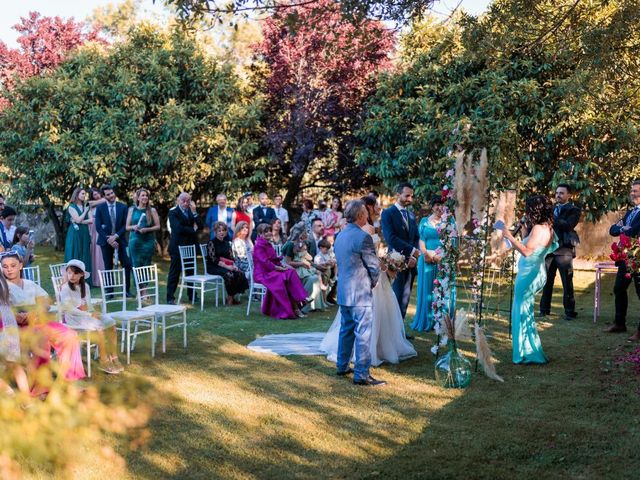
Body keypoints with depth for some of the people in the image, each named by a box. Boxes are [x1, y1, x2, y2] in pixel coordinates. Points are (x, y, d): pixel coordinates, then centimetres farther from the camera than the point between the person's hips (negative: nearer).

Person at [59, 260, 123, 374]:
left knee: (111, 323, -14)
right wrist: (89, 314, -20)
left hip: (86, 315, 7)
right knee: (99, 326, -28)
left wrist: (92, 313, -9)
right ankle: (104, 361, -19)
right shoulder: (65, 288, -11)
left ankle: (114, 358, -14)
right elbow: (69, 309, -17)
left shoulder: (85, 286, 10)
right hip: (73, 318, -7)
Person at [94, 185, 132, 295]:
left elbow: (125, 225, 1)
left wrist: (116, 236, -12)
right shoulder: (100, 208, 0)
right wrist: (108, 239, -13)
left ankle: (127, 290, 2)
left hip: (120, 240, 1)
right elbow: (98, 227, -3)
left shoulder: (123, 207, 3)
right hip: (106, 240, -1)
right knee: (108, 267, 3)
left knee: (127, 265, -6)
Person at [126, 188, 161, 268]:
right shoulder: (132, 210, 8)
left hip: (148, 241, 0)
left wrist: (147, 229, -13)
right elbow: (127, 227, 10)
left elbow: (158, 226, 3)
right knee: (136, 265, -3)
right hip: (135, 241, 1)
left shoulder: (152, 210, 5)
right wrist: (133, 227, -11)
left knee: (146, 266, -1)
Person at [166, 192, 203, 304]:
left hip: (191, 245, 5)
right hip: (178, 246, -5)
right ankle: (170, 298, 1)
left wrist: (194, 212, -7)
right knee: (175, 272, -2)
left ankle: (192, 295, 18)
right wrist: (193, 229, -6)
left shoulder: (192, 212, 14)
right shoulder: (173, 212, -3)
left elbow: (200, 226, 2)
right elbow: (179, 229, -17)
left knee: (191, 272, 9)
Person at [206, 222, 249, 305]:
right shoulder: (212, 242, -7)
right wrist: (227, 266, -23)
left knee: (240, 273, -21)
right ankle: (230, 298, -18)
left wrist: (234, 265, -9)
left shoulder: (226, 243, 15)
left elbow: (231, 257, 14)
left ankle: (234, 295, -11)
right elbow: (213, 259, -16)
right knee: (229, 274, -33)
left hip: (227, 266, 6)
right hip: (213, 267, -6)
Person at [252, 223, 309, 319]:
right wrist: (279, 268, -19)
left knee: (291, 272, -14)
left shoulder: (268, 244, 18)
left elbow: (275, 260, 19)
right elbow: (265, 262, -20)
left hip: (272, 270, 9)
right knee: (281, 278, -32)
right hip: (262, 273, -9)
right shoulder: (259, 246, -10)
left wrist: (282, 265, -1)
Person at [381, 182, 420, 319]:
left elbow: (416, 238, 13)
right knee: (396, 297, -7)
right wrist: (412, 250, -16)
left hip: (410, 262, 6)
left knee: (405, 298, 7)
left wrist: (414, 257, -5)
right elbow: (390, 238, -15)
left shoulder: (411, 215, 17)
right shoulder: (388, 213, -4)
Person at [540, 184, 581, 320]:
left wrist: (552, 219, -21)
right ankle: (544, 309, 14)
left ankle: (569, 311, 2)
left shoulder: (574, 210, 1)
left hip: (564, 249, -5)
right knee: (546, 280, 6)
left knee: (567, 282, -3)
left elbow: (568, 225, -15)